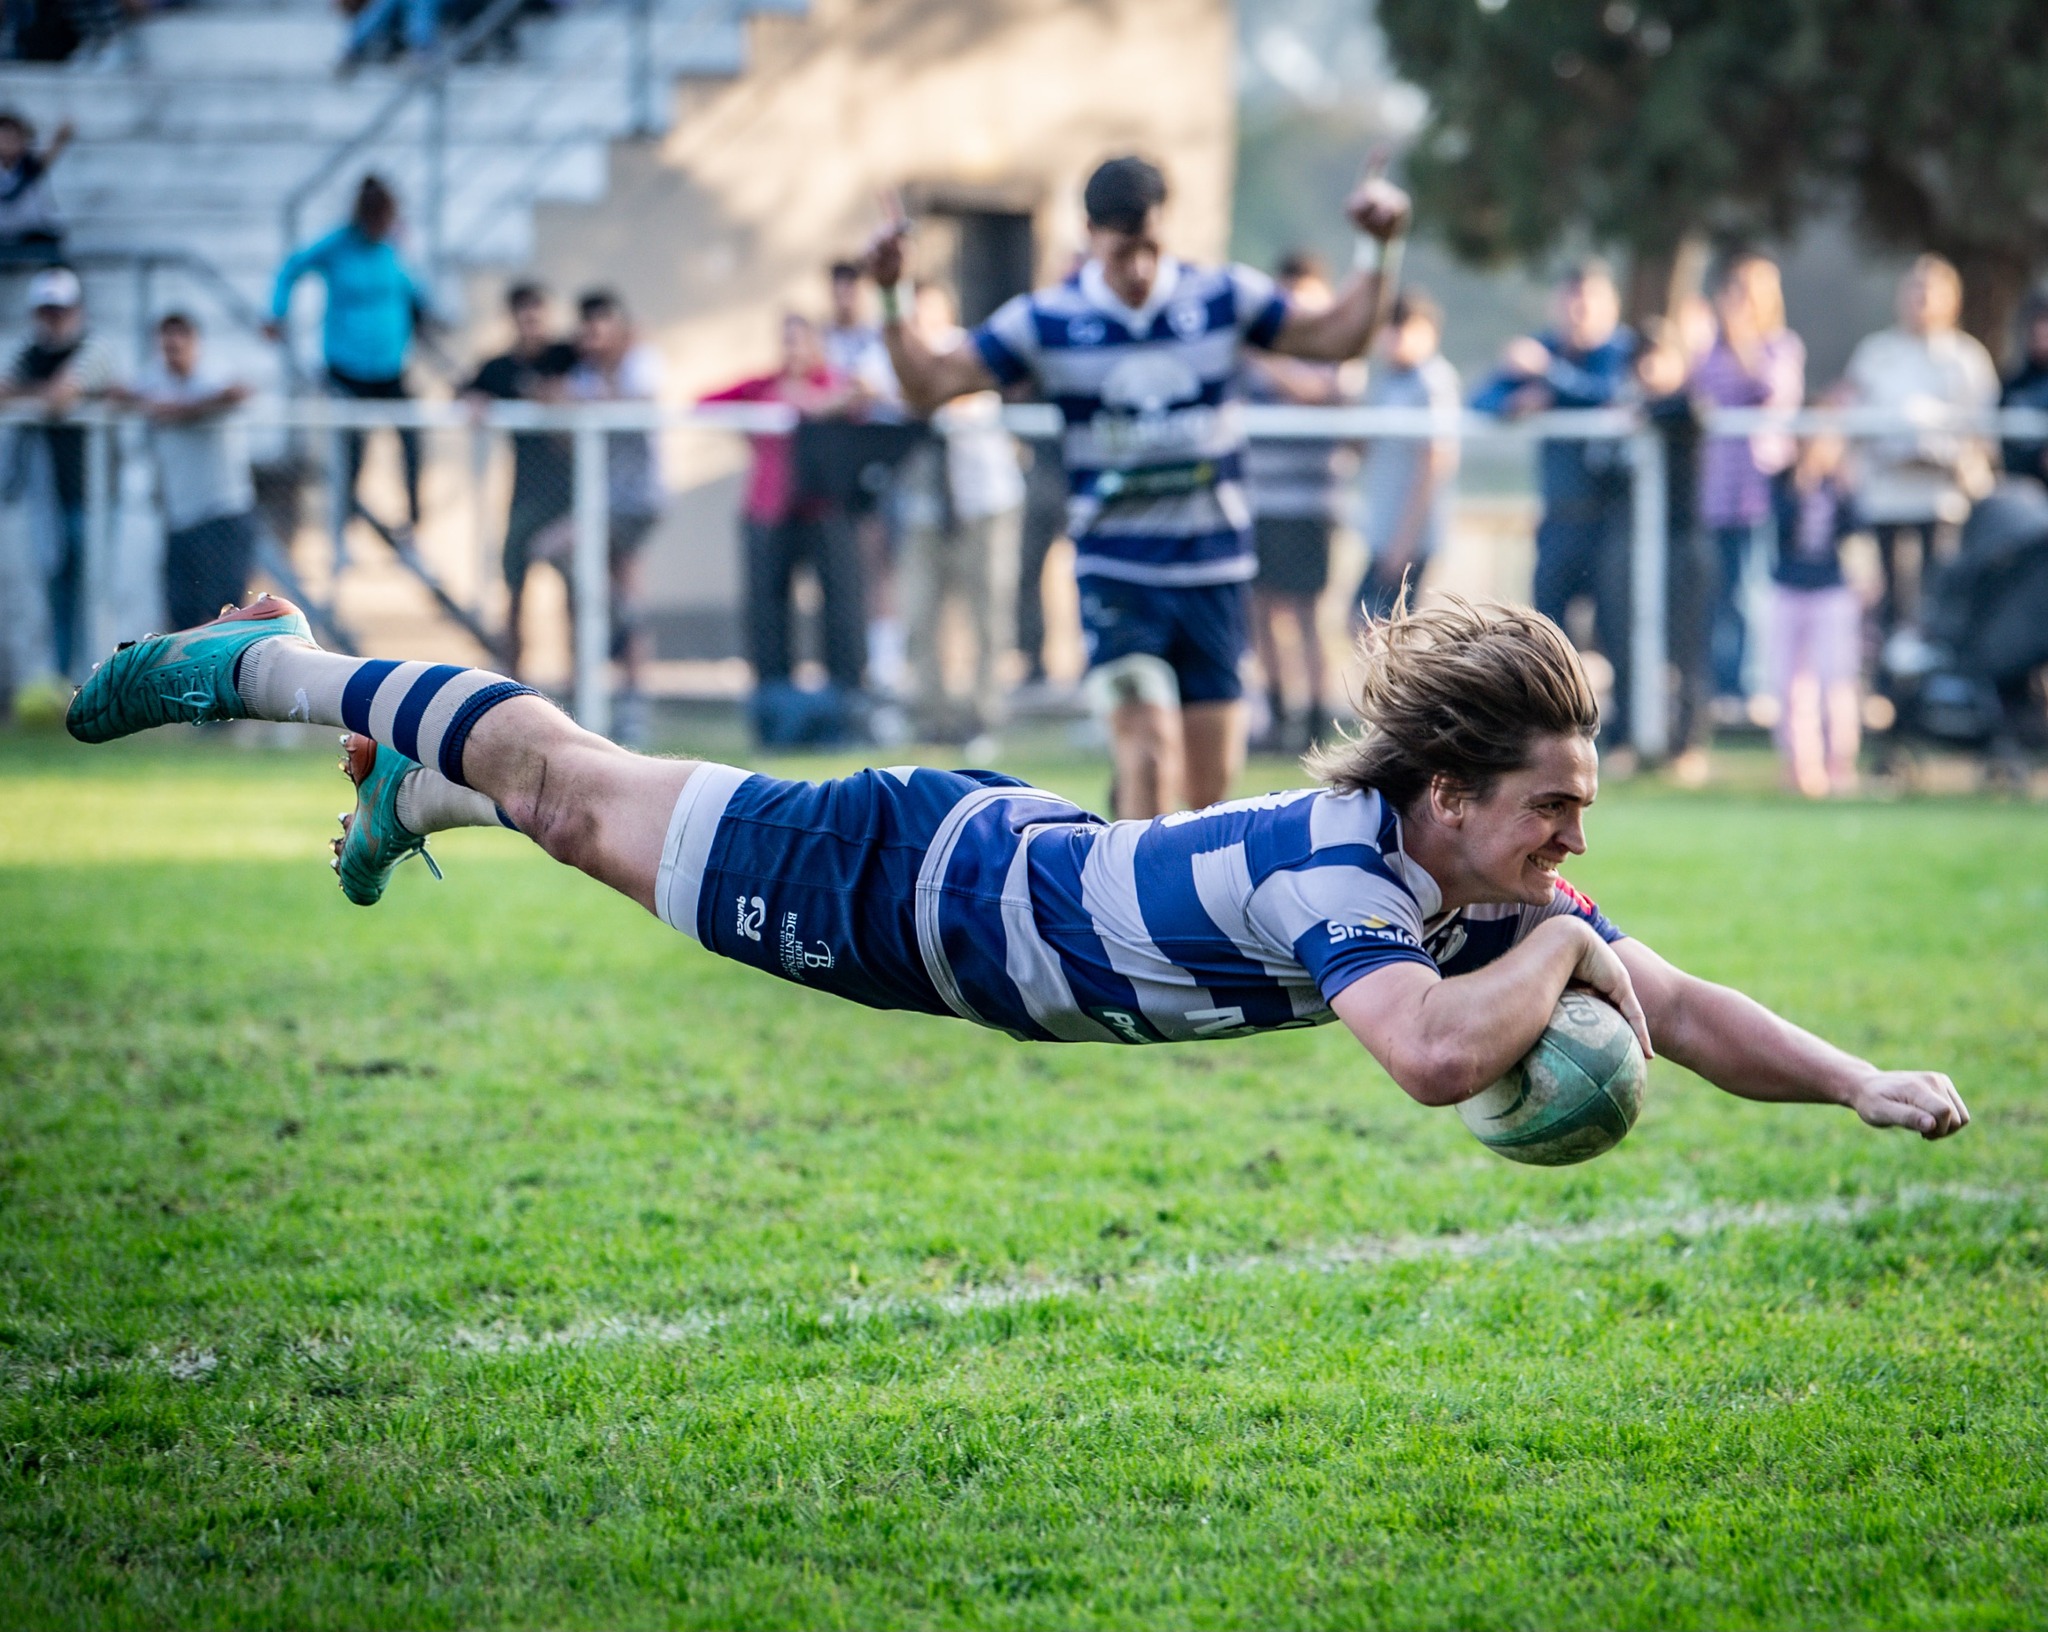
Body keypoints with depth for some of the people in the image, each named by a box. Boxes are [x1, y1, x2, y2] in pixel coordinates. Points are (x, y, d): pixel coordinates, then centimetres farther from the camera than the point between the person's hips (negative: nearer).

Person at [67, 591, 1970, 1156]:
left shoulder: (1488, 885, -16)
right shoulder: (1330, 864, -39)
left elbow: (1675, 1008, -9)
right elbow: (1436, 1054, -55)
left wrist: (1860, 1083, -22)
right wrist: (1556, 952, -38)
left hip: (1007, 861, 7)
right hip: (899, 890, -7)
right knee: (586, 793, 13)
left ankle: (417, 784, 55)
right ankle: (268, 667, 32)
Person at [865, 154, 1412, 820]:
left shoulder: (1223, 297, 0)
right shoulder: (1047, 320, -4)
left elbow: (1335, 338, 9)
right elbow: (930, 384, -1)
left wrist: (1376, 252, -3)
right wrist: (891, 300, -15)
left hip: (1214, 570, 2)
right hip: (1116, 572, -2)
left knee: (1210, 783, 4)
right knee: (1149, 752, -20)